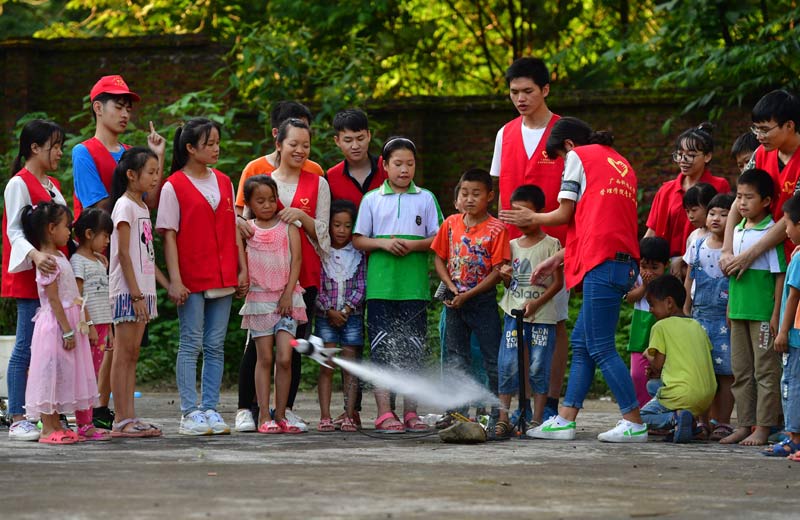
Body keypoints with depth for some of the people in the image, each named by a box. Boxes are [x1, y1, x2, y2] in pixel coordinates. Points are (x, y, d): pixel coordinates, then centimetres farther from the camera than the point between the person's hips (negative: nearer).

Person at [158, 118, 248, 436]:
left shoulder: (224, 182, 12)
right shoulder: (174, 186, -4)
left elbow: (233, 228, 15)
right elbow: (169, 236, -7)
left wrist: (242, 269, 9)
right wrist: (175, 280, -12)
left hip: (223, 278, 5)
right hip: (191, 279, -5)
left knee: (215, 346, 5)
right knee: (191, 344, -3)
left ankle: (210, 410, 9)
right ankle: (189, 413, -1)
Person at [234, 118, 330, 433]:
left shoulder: (318, 184, 8)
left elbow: (322, 233, 6)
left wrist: (302, 217, -11)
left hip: (304, 273, 1)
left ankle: (287, 409, 11)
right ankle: (245, 409, 1)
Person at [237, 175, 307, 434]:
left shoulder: (288, 225, 5)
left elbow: (296, 259, 0)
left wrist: (288, 293, -7)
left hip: (286, 298, 0)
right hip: (259, 298, 0)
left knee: (284, 358, -7)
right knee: (265, 358, -1)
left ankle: (280, 415, 0)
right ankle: (264, 416, 0)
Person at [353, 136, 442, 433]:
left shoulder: (425, 199, 9)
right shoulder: (372, 199, 8)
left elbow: (438, 239, 6)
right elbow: (358, 240, 6)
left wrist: (414, 245, -11)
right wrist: (383, 243, -11)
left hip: (414, 287, 1)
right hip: (380, 286, -1)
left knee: (413, 348, 3)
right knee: (382, 348, -3)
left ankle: (410, 413, 9)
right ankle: (384, 413, -3)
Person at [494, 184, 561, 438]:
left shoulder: (551, 244, -1)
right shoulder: (512, 245, 14)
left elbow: (558, 282, -4)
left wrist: (536, 303, -15)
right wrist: (506, 277, -3)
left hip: (542, 315, -4)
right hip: (514, 312, 4)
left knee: (539, 367, -2)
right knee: (507, 365, -4)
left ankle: (537, 418, 4)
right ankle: (503, 417, -3)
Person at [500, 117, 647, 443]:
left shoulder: (578, 156, 4)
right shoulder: (620, 163, 26)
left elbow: (565, 215, 1)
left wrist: (531, 218, 20)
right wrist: (558, 258, 26)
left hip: (602, 264, -9)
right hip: (624, 262, 9)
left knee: (600, 347, -7)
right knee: (581, 342, 12)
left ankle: (633, 423, -9)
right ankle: (564, 421, 11)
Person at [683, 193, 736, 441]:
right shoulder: (697, 246, 10)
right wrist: (685, 311, 12)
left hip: (724, 317, -4)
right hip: (699, 316, 4)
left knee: (725, 372, -3)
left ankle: (722, 422, 0)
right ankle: (703, 420, 9)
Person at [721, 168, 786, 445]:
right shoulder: (737, 231, 12)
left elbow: (780, 275, -11)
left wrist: (776, 315, -14)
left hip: (763, 314, -8)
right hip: (738, 312, 8)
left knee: (765, 372, -3)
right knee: (741, 372, 11)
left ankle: (763, 428, -1)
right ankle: (744, 425, 18)